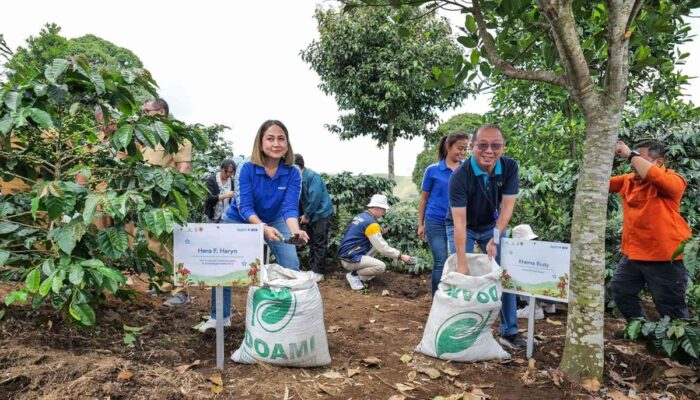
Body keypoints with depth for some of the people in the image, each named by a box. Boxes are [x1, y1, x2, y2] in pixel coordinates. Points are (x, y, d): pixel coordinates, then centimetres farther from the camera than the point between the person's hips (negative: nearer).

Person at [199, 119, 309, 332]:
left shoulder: (293, 173, -23)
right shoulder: (247, 169, -28)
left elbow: (290, 207, -30)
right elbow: (245, 207, -30)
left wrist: (295, 230, -51)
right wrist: (264, 228, -48)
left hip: (274, 221, 1)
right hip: (238, 220, -1)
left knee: (291, 265, -12)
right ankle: (219, 317, 18)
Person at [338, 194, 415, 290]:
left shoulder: (361, 216, 11)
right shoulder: (371, 223, -18)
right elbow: (383, 248, -16)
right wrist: (401, 256, -8)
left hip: (347, 254, 10)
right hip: (351, 259, -10)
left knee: (377, 245, 15)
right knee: (381, 267, -19)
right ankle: (354, 275, -6)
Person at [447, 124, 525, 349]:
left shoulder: (510, 167, -19)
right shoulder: (460, 176, -30)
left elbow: (507, 206, -18)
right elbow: (460, 221, -32)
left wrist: (495, 239, -30)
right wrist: (462, 263, -35)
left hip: (493, 226, 3)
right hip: (463, 228, -3)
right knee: (463, 278, -6)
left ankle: (509, 332, 14)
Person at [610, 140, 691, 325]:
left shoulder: (673, 180, -14)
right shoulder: (628, 180, 7)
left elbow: (654, 176, -35)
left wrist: (630, 154, -28)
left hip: (663, 257, -7)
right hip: (632, 254, 7)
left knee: (670, 306, 5)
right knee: (621, 293, 19)